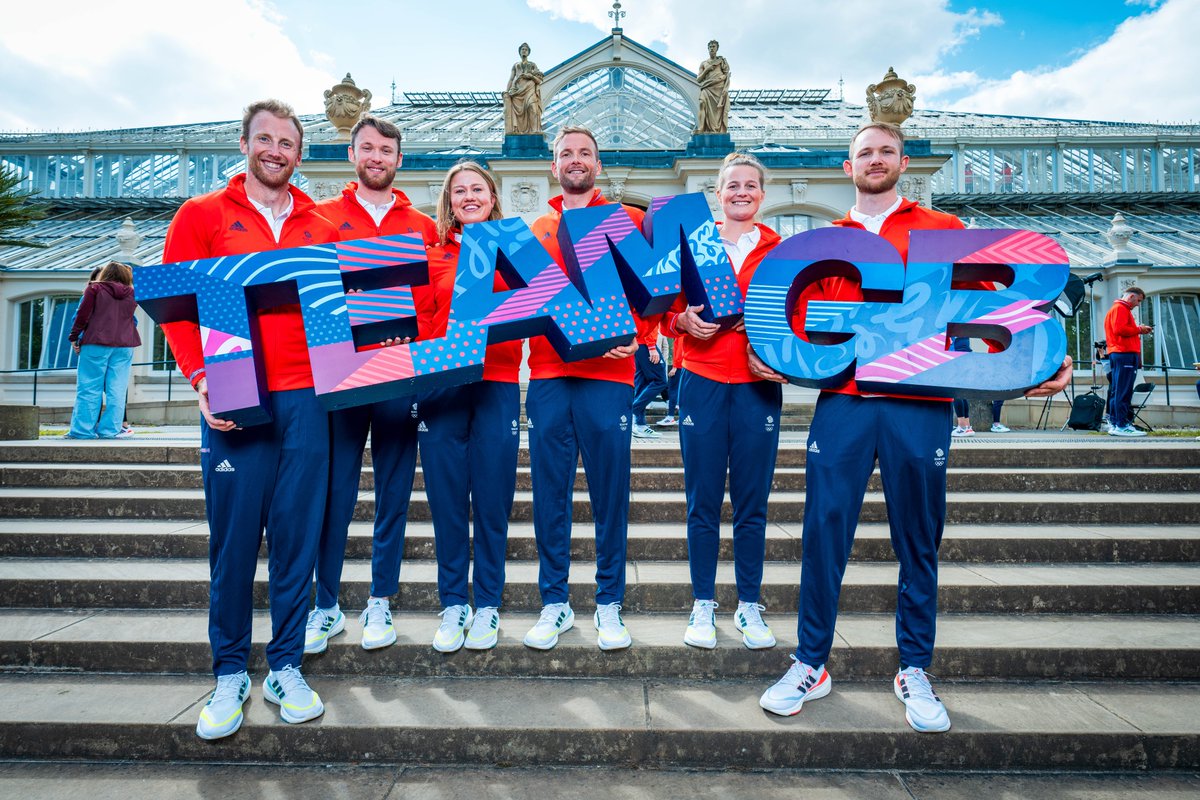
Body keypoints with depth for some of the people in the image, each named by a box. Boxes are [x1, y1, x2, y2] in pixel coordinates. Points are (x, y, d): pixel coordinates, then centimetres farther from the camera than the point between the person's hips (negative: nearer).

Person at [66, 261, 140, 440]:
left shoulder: (94, 289, 3)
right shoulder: (131, 294, 10)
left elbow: (82, 315, -1)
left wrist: (74, 337, 5)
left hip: (96, 344, -2)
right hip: (124, 346, 2)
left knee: (89, 388, 2)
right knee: (116, 389, 2)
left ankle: (83, 429, 1)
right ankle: (111, 429, -1)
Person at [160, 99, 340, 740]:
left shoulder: (321, 227, 16)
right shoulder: (202, 216, 10)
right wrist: (201, 377, -10)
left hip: (305, 397, 2)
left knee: (297, 532, 4)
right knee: (233, 536, 2)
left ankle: (286, 668, 16)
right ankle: (229, 674, 17)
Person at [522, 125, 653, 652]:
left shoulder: (627, 222, 10)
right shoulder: (535, 231, 18)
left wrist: (637, 334, -12)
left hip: (607, 374, -2)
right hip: (547, 375, 3)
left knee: (610, 493, 1)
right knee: (549, 493, 5)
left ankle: (609, 604, 15)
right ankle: (555, 603, 18)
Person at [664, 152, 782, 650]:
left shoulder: (781, 251, 10)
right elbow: (667, 312, 8)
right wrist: (685, 321, -13)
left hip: (758, 385, 1)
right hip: (702, 381, 0)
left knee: (752, 502, 4)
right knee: (702, 501, 2)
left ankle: (749, 606, 19)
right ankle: (703, 606, 16)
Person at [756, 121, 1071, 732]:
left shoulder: (942, 230, 13)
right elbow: (803, 321, 12)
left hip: (920, 405, 0)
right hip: (842, 402, 1)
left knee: (918, 543, 7)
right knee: (823, 533, -1)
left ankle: (914, 671, 23)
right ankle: (810, 665, 13)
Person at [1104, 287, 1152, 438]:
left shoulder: (1121, 309, 26)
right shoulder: (1120, 308, -5)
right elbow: (1119, 329, -18)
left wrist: (1138, 331, 10)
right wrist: (1139, 329, -7)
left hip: (1120, 354, 10)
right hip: (1125, 354, -10)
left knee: (1118, 391, 9)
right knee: (1123, 392, -11)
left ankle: (1115, 424, 10)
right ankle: (1122, 425, -12)